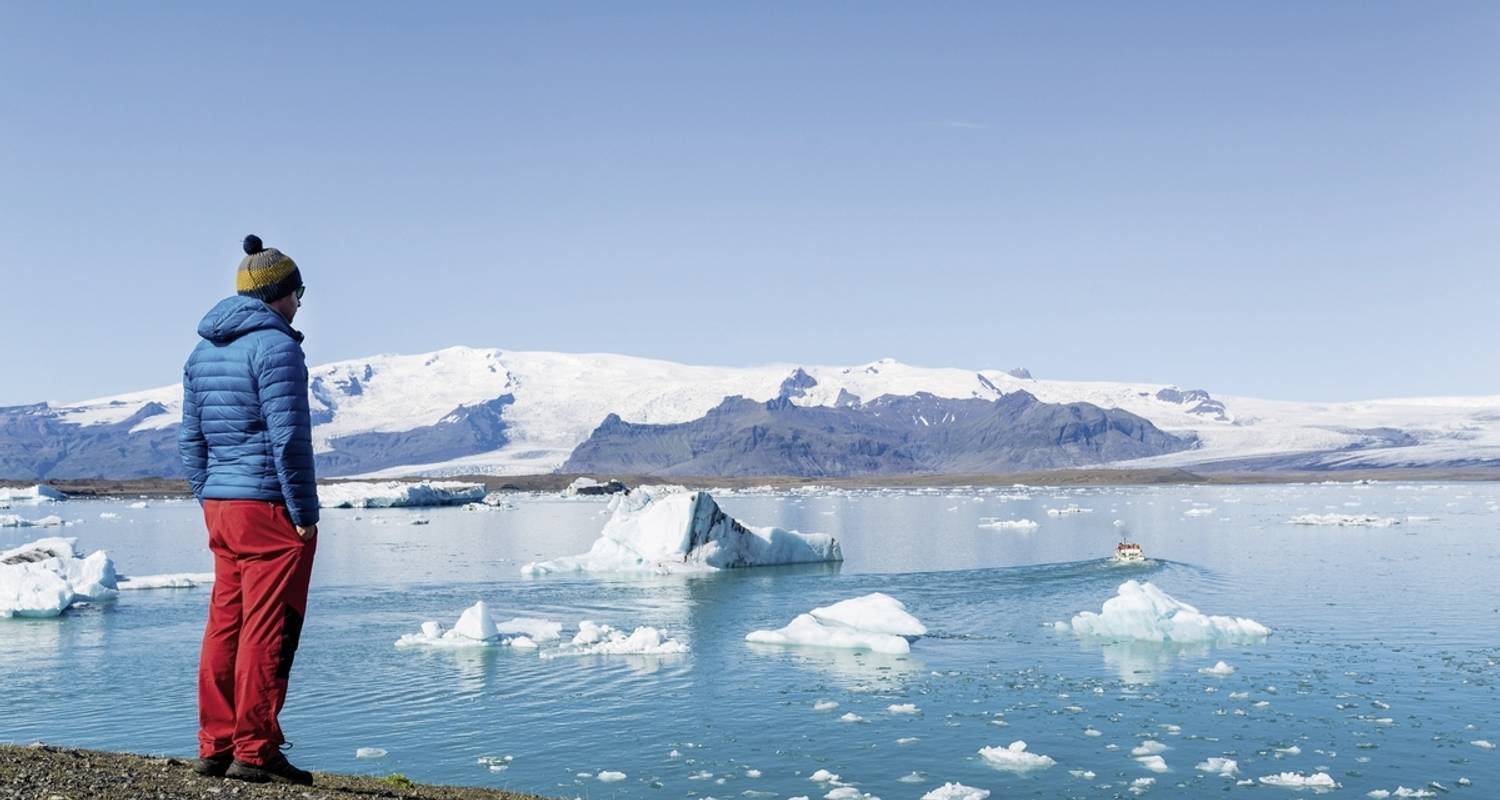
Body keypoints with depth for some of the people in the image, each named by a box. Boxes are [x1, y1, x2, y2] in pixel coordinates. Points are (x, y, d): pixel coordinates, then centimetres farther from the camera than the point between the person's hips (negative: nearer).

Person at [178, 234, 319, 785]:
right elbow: (288, 438, -17)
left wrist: (209, 500, 19)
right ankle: (254, 752, 1)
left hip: (221, 508, 8)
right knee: (267, 633, -3)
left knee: (224, 627, 12)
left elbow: (190, 440, 17)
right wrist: (304, 512, -12)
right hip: (270, 507, -8)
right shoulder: (275, 346, -11)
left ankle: (215, 747, 18)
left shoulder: (203, 351, 15)